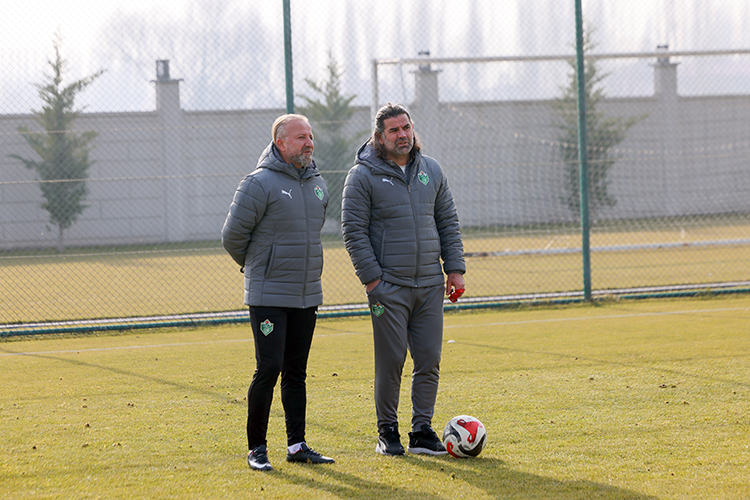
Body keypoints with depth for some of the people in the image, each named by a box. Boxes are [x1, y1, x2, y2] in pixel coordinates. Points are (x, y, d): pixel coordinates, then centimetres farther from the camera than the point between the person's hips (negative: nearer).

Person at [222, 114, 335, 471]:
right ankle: (256, 447, -1)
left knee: (296, 372, 9)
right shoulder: (260, 184, -11)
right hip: (268, 296, -6)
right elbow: (233, 236, -7)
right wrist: (256, 266, 7)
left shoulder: (317, 184, 11)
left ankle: (297, 445, 13)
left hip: (307, 295, 6)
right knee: (269, 369, -9)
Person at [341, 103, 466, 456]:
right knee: (391, 361, -3)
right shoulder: (363, 176, -4)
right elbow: (354, 231, -6)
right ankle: (387, 432, 8)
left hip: (430, 285, 4)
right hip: (389, 286, -4)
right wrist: (371, 279, -12)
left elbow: (448, 223, 15)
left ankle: (422, 431, 10)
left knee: (429, 360, 3)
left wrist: (455, 269, 6)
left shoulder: (431, 171, 12)